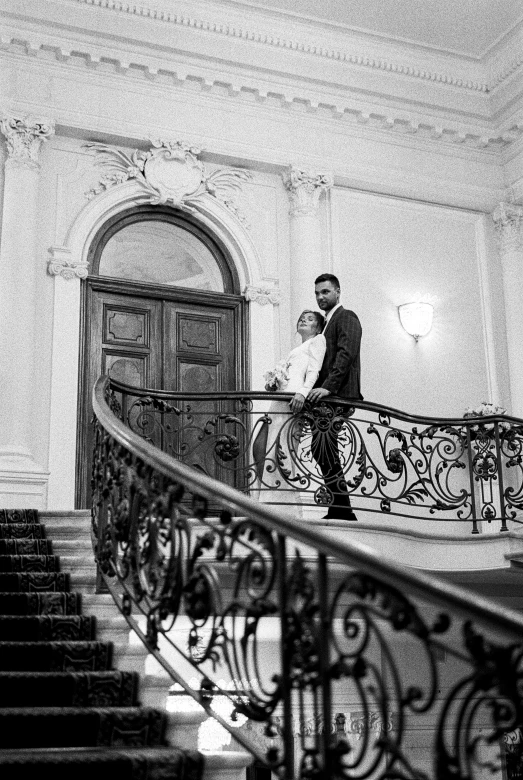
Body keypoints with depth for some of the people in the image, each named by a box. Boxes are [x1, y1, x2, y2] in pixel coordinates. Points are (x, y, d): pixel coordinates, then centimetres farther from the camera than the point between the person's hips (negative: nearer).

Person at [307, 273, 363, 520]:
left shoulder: (346, 317, 0)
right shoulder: (327, 323, 27)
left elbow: (346, 354, -15)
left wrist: (328, 386, -25)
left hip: (341, 395, -10)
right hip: (328, 396, 10)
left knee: (322, 448, -18)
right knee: (323, 450, 8)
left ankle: (341, 510, -15)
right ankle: (341, 510, 12)